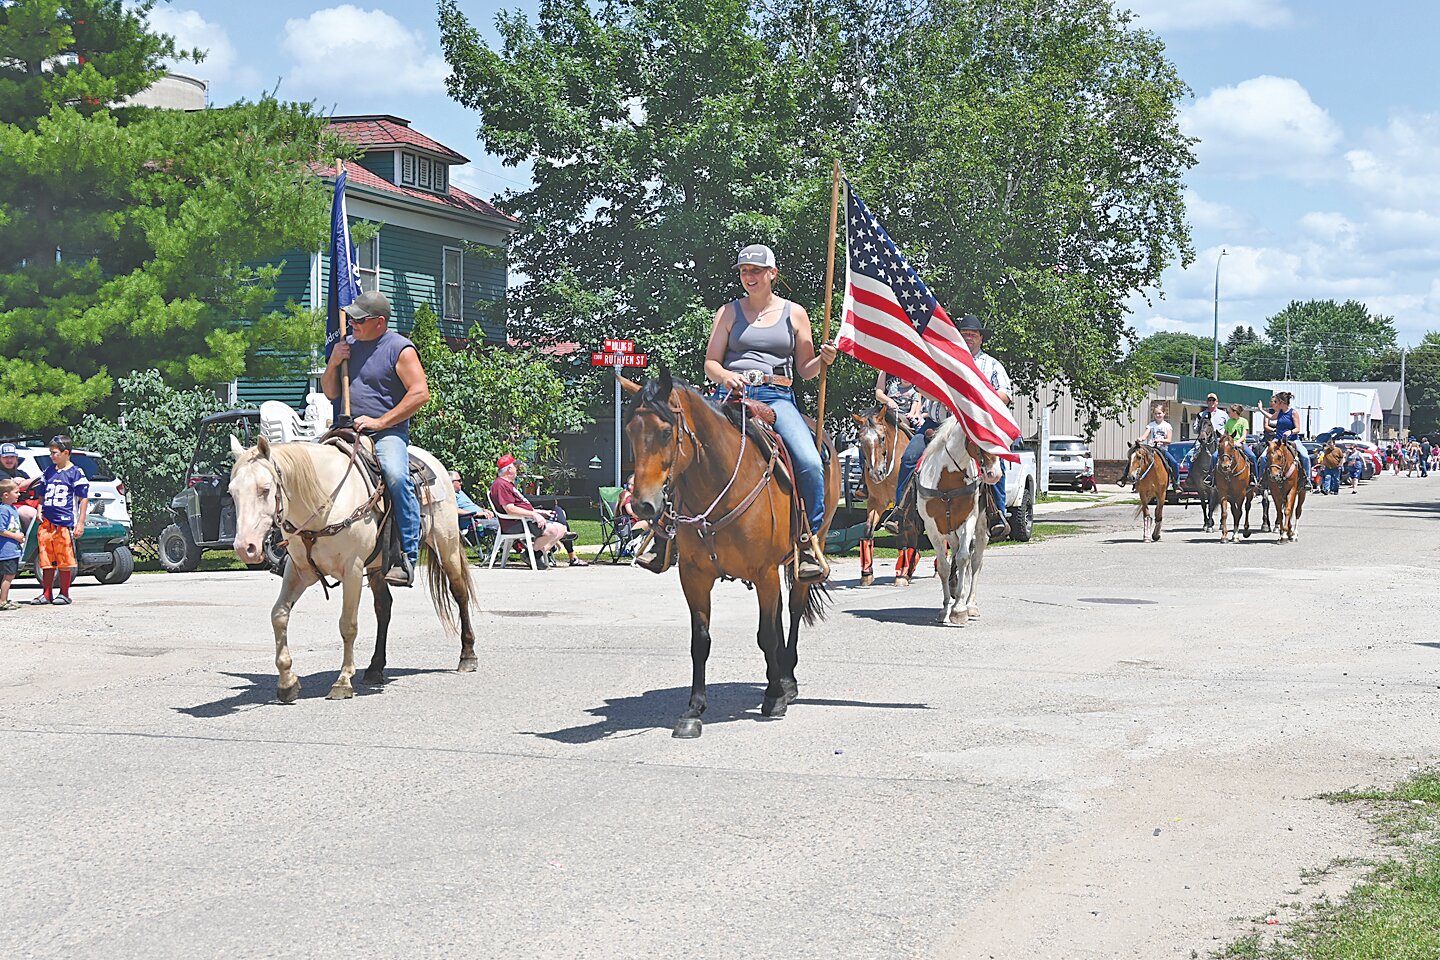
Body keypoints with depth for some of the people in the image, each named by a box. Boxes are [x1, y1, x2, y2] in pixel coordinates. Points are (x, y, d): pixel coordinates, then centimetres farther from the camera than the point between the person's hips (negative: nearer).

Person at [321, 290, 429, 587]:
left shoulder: (400, 349, -3)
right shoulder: (349, 344, 16)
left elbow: (420, 393, -13)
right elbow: (330, 393, 21)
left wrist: (380, 422, -16)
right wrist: (333, 363, 1)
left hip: (388, 432, -7)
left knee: (396, 476, -33)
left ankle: (407, 557, -30)